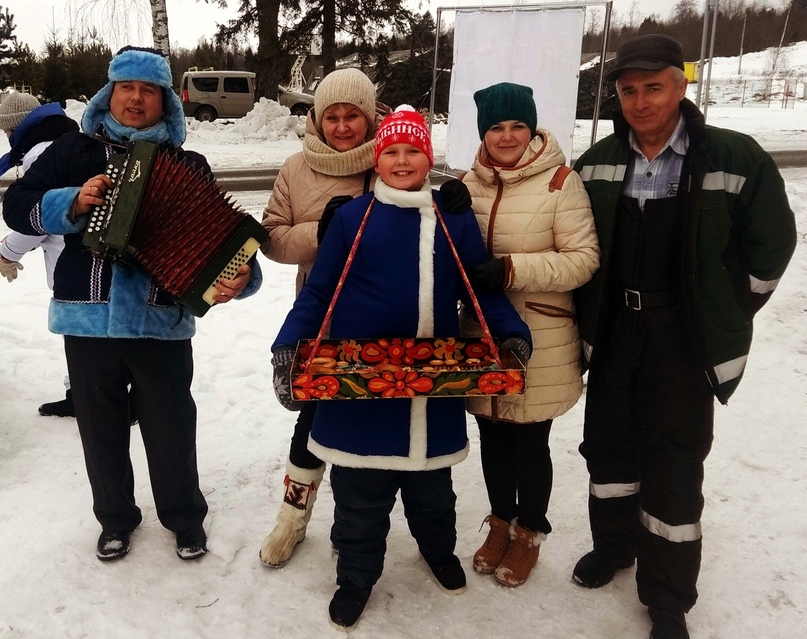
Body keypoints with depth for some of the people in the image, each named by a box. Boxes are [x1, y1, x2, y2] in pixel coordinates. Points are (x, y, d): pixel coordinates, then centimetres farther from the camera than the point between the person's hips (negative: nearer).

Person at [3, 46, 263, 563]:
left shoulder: (188, 165, 5)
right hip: (89, 316, 2)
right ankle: (116, 518, 33)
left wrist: (240, 273, -24)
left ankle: (185, 517, 28)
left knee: (171, 426, 8)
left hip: (162, 320, -1)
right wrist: (72, 203, -16)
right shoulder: (75, 150, 7)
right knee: (100, 426, 14)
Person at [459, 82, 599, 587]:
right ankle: (501, 521, 40)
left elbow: (585, 259, -15)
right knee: (492, 435, 17)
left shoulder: (560, 181, -10)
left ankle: (529, 533, 33)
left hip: (541, 343, -4)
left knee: (530, 441, 9)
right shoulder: (469, 183, 5)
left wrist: (512, 270, -23)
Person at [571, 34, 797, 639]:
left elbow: (771, 243, -3)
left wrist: (724, 316, -1)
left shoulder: (735, 158, -11)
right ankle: (613, 544, 41)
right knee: (608, 446, 16)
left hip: (685, 341, -4)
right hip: (612, 335, 4)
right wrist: (589, 311, 9)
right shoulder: (597, 162, 2)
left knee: (673, 467, 2)